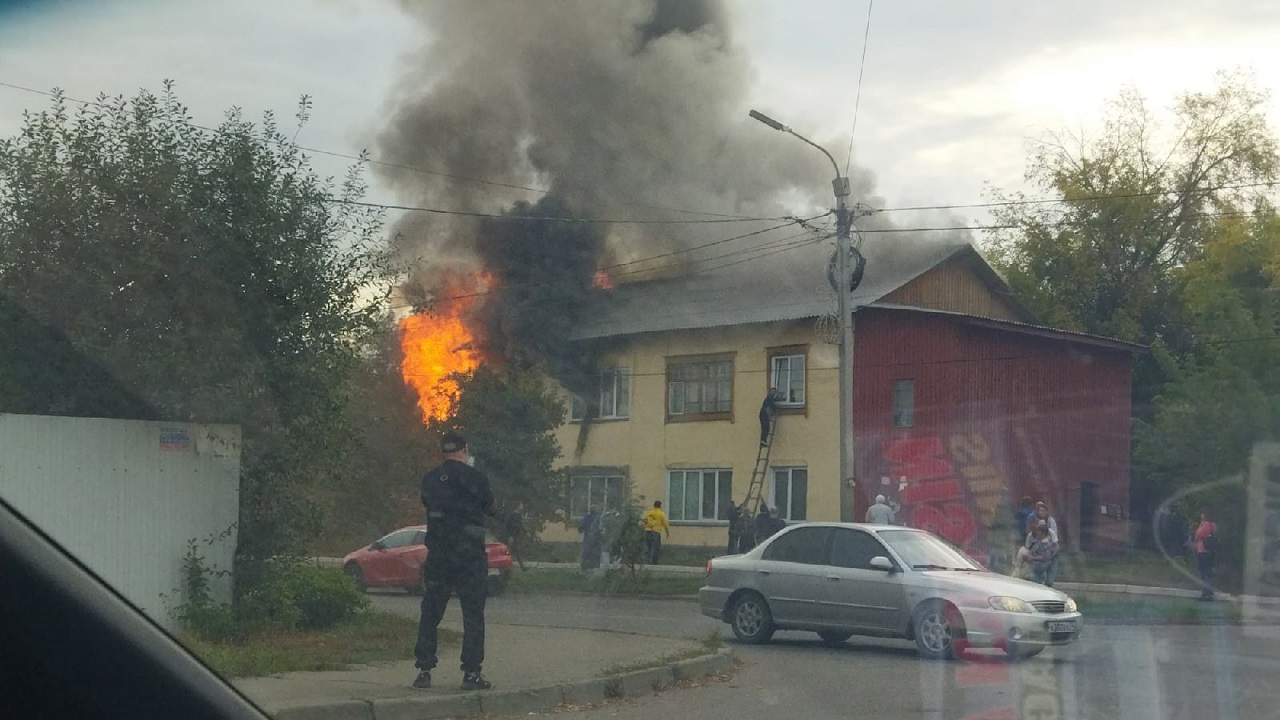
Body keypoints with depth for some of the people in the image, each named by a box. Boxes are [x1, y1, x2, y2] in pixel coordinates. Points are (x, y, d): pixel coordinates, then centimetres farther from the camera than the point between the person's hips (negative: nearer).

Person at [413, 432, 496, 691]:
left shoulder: (430, 479, 3)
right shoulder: (475, 478, -9)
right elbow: (491, 508, 4)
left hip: (437, 555, 4)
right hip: (470, 555, -3)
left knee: (430, 614, 11)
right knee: (473, 614, 3)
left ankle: (424, 670, 10)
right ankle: (471, 672, 0)